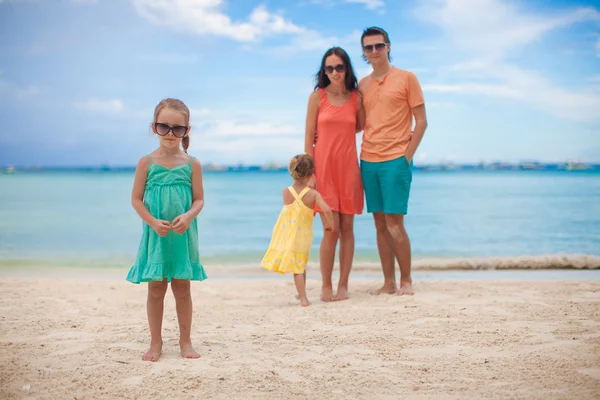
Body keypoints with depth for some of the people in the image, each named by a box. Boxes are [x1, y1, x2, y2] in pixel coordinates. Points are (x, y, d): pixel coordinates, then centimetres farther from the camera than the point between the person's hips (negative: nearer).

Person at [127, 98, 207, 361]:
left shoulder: (192, 164, 0)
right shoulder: (147, 162, -2)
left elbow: (199, 199, 1)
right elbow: (136, 199, -1)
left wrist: (188, 216, -20)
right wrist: (153, 222, -16)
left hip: (183, 236, 0)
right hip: (155, 235, 0)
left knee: (182, 289, 9)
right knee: (156, 289, 7)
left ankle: (185, 341, 21)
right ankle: (156, 342, 18)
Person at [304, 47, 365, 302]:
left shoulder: (356, 98, 7)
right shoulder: (317, 96, 1)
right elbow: (309, 137, 0)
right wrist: (309, 171, -5)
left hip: (348, 168, 3)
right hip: (324, 166, -2)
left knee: (347, 228, 3)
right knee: (332, 229, -8)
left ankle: (343, 285, 12)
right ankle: (326, 286, 4)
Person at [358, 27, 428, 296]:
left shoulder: (406, 78, 1)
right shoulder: (362, 85, 14)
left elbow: (421, 121, 0)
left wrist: (408, 155, -8)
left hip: (395, 160, -5)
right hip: (368, 161, 5)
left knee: (394, 224, -8)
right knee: (380, 225, 6)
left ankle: (406, 281, 4)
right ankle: (388, 282, 13)